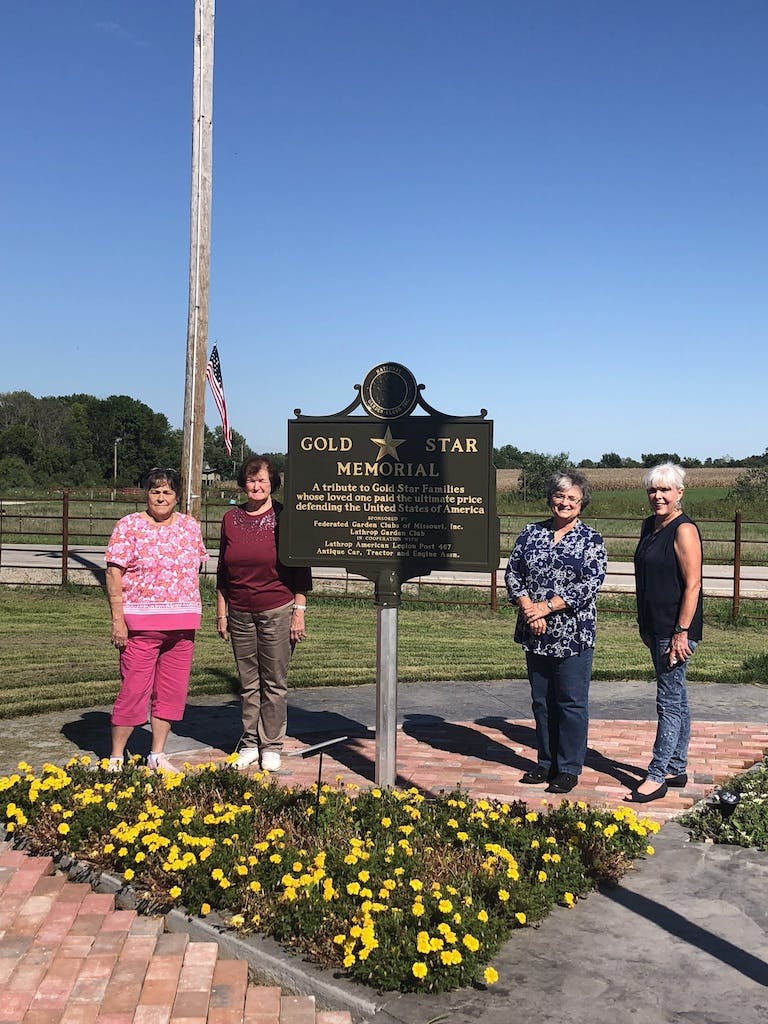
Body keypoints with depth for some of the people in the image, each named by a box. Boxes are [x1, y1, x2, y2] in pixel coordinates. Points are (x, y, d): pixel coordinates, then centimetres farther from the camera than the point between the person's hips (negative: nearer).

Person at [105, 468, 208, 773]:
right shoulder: (129, 526, -3)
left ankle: (158, 756, 21)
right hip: (140, 621, -4)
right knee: (134, 689, -3)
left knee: (172, 690, 8)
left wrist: (193, 615, 11)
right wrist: (117, 619, -12)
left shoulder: (190, 526, 10)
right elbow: (114, 573, -6)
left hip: (182, 622, 5)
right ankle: (115, 758, 10)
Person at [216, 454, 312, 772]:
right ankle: (250, 744, 20)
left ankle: (271, 747, 14)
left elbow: (301, 568, -2)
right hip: (240, 613, 3)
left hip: (277, 611, -3)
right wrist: (221, 613, 10)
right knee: (248, 683, 9)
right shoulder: (231, 519, 7)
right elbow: (222, 571, 12)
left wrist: (299, 611, -6)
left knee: (274, 683, 3)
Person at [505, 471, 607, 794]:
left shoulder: (591, 540, -3)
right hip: (535, 634, 4)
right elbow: (512, 573, 5)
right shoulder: (531, 533, 8)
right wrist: (529, 609, -11)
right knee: (541, 700, 13)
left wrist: (546, 606, -17)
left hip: (573, 635, -4)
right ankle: (546, 763, 26)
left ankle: (569, 768, 14)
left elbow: (590, 586, -12)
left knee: (571, 703, 2)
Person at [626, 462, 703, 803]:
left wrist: (681, 632, -21)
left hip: (675, 630, -9)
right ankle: (677, 769, 25)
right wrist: (644, 625, 20)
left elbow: (692, 585, -18)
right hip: (655, 627, 9)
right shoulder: (650, 526, 12)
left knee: (669, 701, -4)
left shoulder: (684, 530, -14)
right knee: (676, 699, 15)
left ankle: (657, 777, 0)